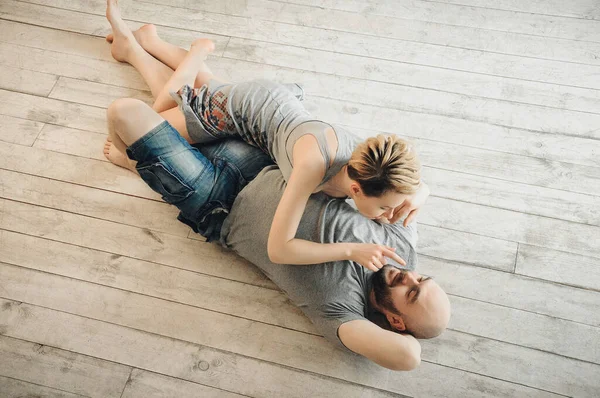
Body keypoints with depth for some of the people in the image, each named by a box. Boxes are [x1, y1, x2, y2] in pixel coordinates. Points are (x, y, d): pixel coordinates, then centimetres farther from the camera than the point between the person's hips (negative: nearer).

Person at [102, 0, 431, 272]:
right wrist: (351, 250, -49)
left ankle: (148, 40, 55)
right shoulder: (314, 162, -46)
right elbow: (278, 249, -44)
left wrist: (416, 196, -29)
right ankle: (130, 44, 40)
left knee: (204, 85, 35)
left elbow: (419, 185, -5)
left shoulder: (370, 160, -29)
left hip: (276, 101, 5)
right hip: (239, 107, -5)